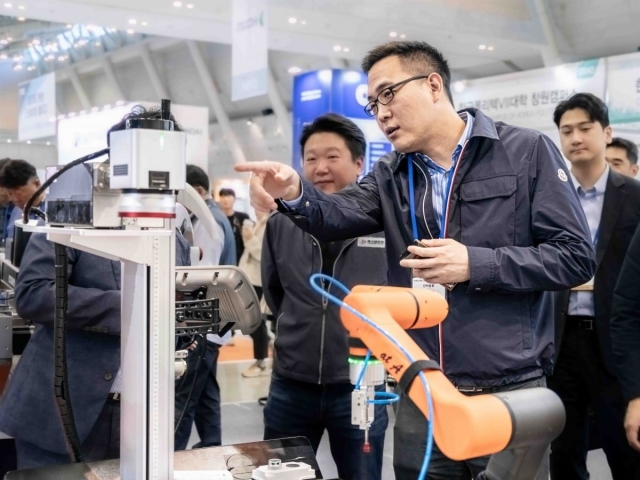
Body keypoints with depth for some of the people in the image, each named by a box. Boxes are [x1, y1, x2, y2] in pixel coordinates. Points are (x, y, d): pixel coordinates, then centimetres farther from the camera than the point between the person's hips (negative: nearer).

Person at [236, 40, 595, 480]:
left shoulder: (526, 152, -3)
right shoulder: (390, 175, 9)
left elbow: (577, 257, -7)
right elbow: (339, 216, -10)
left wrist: (475, 265, -17)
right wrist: (294, 195, -32)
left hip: (507, 391, -3)